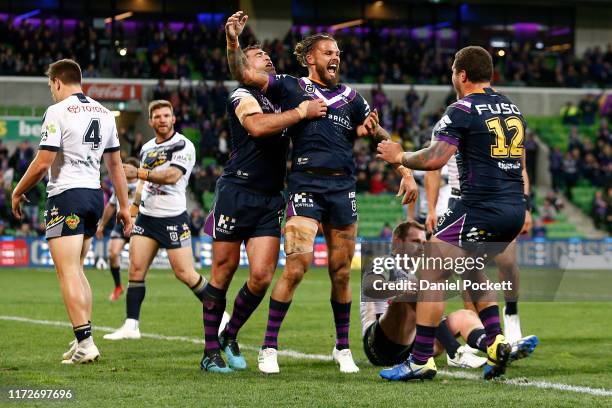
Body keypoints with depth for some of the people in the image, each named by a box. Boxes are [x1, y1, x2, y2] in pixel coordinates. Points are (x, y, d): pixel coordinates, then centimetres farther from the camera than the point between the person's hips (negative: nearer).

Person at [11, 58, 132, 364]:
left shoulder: (58, 112, -10)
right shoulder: (103, 113, 11)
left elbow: (42, 162, -14)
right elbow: (115, 164, 16)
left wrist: (18, 193, 0)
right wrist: (124, 206, 21)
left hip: (66, 195, -7)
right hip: (94, 195, 7)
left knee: (68, 273, -8)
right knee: (76, 270, 16)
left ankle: (85, 343, -16)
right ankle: (82, 341, 13)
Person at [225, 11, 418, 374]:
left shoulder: (350, 97, 16)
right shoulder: (292, 88, 6)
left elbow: (381, 136, 22)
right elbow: (245, 75, -3)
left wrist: (406, 171, 11)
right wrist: (234, 42, -16)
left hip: (343, 187, 4)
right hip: (306, 184, -4)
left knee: (341, 272, 7)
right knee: (297, 265, -16)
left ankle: (343, 348, 23)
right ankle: (269, 348, -7)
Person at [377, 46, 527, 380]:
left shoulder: (463, 110, -9)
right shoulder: (511, 108, 16)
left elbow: (434, 159, -16)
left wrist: (399, 156, 0)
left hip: (481, 209, -9)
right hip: (514, 208, 9)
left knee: (432, 273, -3)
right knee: (470, 269, 26)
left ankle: (421, 360, -5)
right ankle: (495, 342, 12)